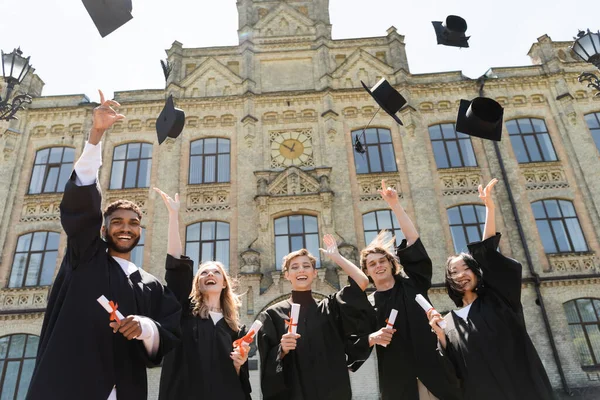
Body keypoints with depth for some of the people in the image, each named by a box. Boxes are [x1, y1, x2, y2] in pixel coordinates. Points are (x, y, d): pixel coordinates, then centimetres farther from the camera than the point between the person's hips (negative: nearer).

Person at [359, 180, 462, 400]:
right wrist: (373, 338, -16)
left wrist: (395, 204, -2)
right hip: (397, 381, 0)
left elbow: (413, 239, 0)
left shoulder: (412, 284, 7)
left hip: (433, 371, 0)